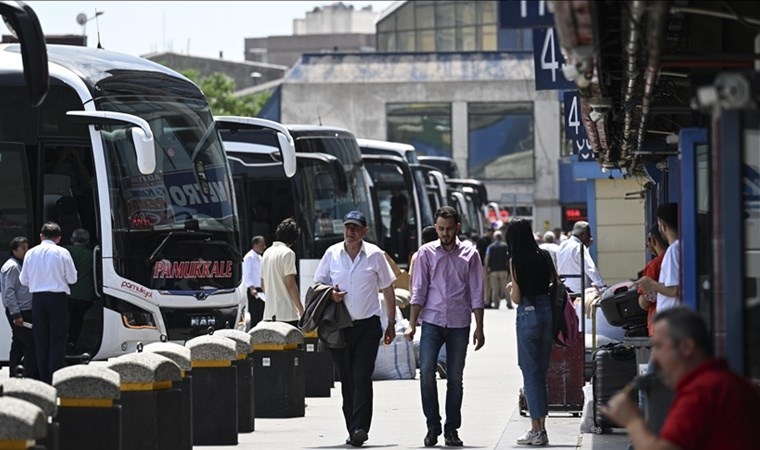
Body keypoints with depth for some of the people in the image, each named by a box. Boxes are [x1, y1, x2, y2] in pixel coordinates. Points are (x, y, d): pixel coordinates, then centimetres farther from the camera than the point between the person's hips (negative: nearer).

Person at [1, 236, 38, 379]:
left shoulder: (21, 265, 19)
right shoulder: (12, 267, -12)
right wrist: (16, 314, -22)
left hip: (25, 311, 10)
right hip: (19, 313, -10)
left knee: (18, 344, 13)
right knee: (31, 343, -13)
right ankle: (29, 377, -13)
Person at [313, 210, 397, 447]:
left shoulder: (375, 255, 0)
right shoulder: (332, 254, 5)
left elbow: (388, 291, 7)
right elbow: (318, 284, 15)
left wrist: (391, 324, 5)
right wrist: (329, 294, -8)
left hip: (367, 325, -2)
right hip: (339, 327, 3)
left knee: (362, 377, -12)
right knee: (347, 380, 6)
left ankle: (360, 428, -18)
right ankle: (353, 430, 12)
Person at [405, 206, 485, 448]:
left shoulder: (470, 254, 4)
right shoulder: (426, 253, 3)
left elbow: (476, 293, 5)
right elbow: (419, 291, 3)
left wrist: (479, 327, 1)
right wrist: (412, 324, -3)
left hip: (459, 323, 0)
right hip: (432, 321, 0)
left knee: (455, 377, 5)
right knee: (426, 371, -12)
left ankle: (452, 430, 12)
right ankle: (433, 426, -2)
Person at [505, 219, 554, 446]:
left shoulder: (516, 261, -9)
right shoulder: (544, 256, 3)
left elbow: (516, 298, -8)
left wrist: (510, 289, 12)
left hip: (528, 315, -5)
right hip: (547, 312, 5)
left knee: (531, 374, 1)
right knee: (541, 373, 14)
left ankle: (536, 430, 0)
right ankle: (541, 428, 15)